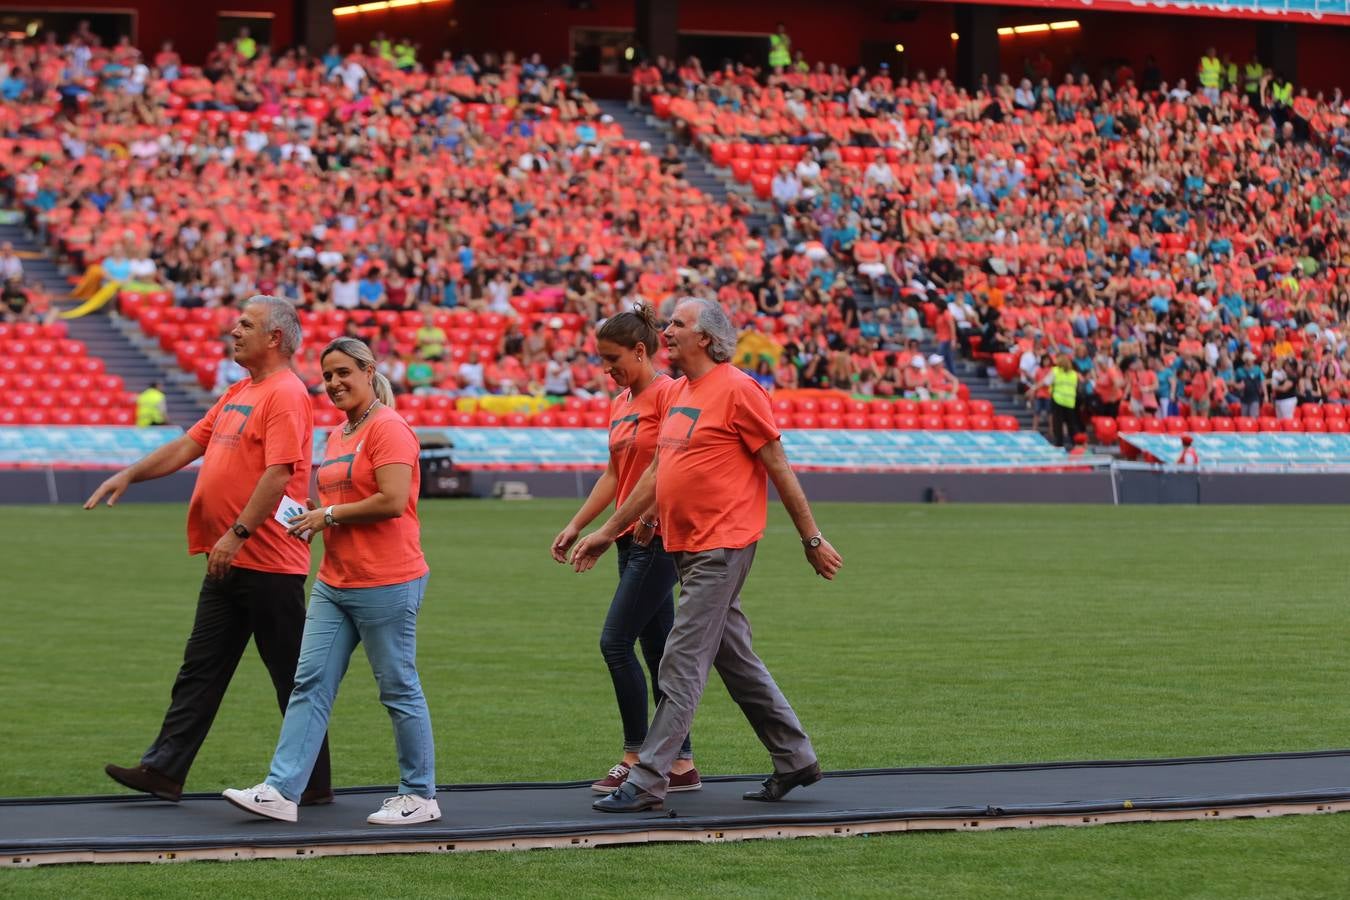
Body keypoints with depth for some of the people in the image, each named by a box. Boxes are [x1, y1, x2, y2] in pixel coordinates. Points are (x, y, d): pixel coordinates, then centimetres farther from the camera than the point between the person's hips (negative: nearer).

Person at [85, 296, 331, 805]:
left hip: (269, 563, -10)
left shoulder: (286, 395, -15)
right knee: (200, 669, 9)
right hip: (229, 562, 10)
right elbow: (190, 445, 20)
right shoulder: (238, 394, 16)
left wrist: (236, 534, -26)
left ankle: (314, 783, 8)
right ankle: (164, 770, 10)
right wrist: (131, 475, 10)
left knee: (292, 677, 0)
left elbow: (278, 474, -23)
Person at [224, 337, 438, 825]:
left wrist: (329, 515, -13)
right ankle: (281, 791, 0)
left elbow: (392, 501, -22)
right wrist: (312, 518, 9)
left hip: (386, 583, -9)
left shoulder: (388, 428, -12)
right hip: (334, 583, 9)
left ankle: (420, 796, 12)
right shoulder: (337, 435, 17)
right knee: (310, 684, 2)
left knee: (399, 689, 1)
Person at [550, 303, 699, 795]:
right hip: (631, 538, 9)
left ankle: (635, 758, -3)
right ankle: (681, 764, 12)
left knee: (616, 641, -10)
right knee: (657, 647, 9)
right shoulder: (619, 404, 16)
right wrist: (575, 526, 16)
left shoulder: (667, 393, -11)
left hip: (658, 537, -9)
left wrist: (650, 513, -28)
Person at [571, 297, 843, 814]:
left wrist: (811, 539, -7)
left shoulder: (738, 390, -12)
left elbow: (778, 467, -9)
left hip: (721, 551, -9)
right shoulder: (677, 394, 14)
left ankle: (647, 783, -8)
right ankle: (795, 759, 26)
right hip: (687, 550, 9)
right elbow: (655, 473, 21)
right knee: (737, 663, 15)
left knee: (682, 666, -9)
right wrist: (607, 532, 21)